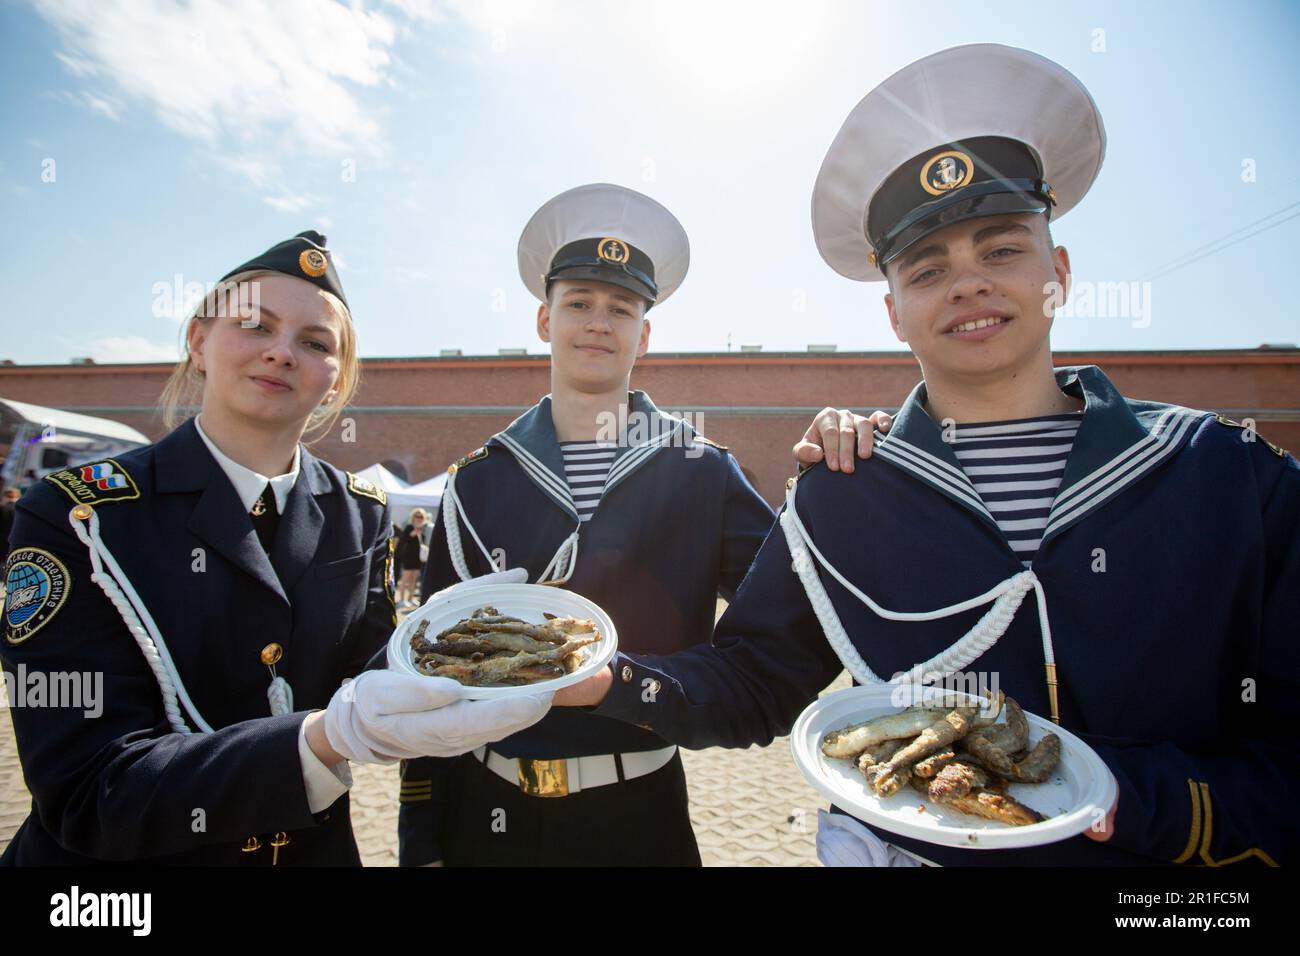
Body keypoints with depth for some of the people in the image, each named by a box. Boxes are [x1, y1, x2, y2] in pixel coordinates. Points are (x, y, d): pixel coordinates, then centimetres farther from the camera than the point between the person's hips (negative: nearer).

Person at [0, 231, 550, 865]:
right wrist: (327, 737, -38)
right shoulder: (76, 516, -17)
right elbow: (84, 799, -23)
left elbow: (369, 682, -7)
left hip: (315, 850, 4)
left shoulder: (362, 517, -7)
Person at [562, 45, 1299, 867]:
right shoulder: (840, 498, -12)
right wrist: (608, 679, -22)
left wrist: (1122, 798, -26)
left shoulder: (1234, 479, -11)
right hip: (908, 846, 1)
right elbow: (754, 685, -6)